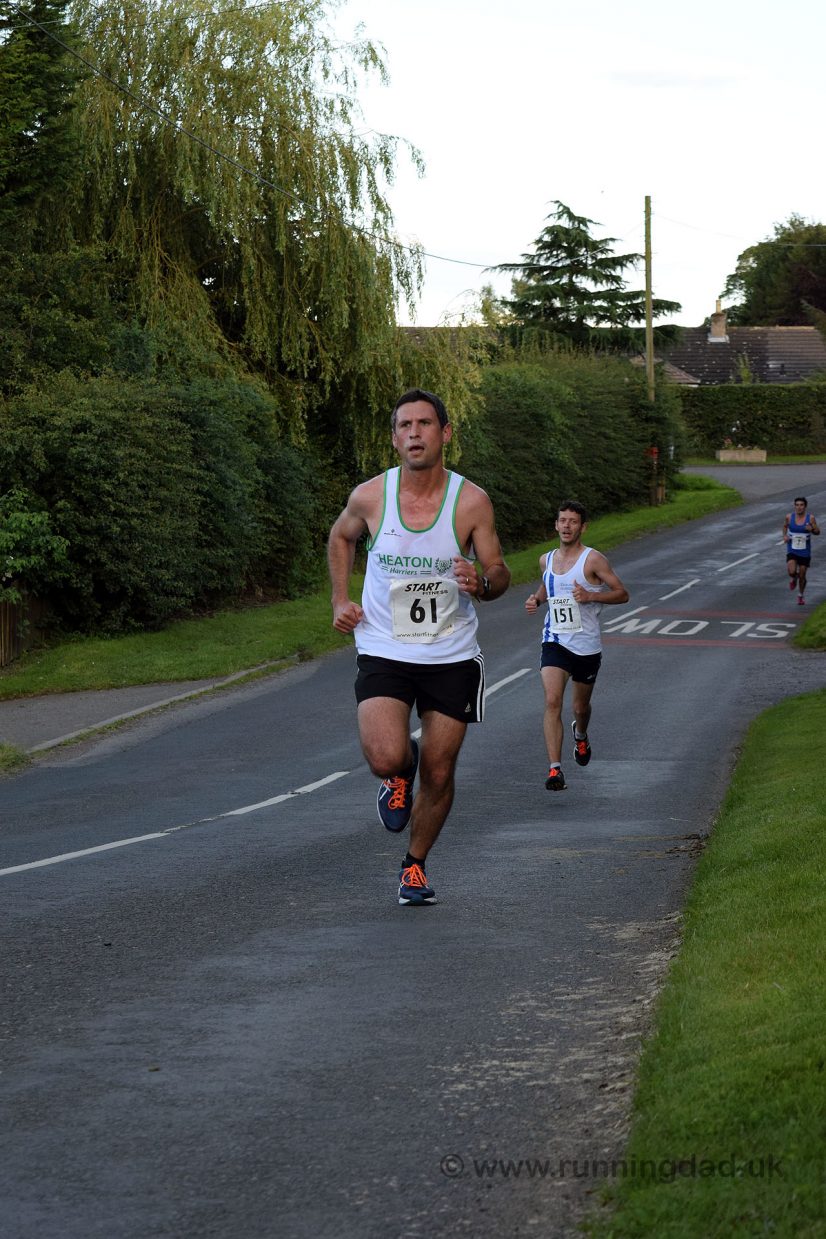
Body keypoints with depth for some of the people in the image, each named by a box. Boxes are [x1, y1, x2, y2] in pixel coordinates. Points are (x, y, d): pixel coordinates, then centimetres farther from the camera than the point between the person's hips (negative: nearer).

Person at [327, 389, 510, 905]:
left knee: (439, 773, 6)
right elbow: (341, 536, 16)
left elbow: (500, 575, -2)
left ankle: (416, 865, 31)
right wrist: (341, 600, 5)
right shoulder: (370, 496, -7)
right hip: (384, 653, 0)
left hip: (452, 658, 1)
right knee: (385, 758, -21)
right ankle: (400, 772, 17)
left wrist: (482, 582, -26)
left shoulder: (472, 501, -10)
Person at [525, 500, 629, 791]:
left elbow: (622, 593, -7)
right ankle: (554, 768, -21)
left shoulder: (592, 560, -9)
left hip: (587, 645, -2)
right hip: (555, 642, 2)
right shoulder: (546, 560, 6)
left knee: (580, 706, 16)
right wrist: (536, 599, 5)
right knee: (552, 701, -19)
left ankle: (580, 735, 53)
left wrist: (591, 596, -22)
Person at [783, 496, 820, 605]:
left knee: (802, 576, 8)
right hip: (792, 551, 0)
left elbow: (818, 531, -1)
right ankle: (793, 579, 17)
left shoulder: (810, 518, -10)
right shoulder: (789, 517, -7)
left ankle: (800, 595, 34)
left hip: (805, 552, 0)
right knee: (792, 571, -22)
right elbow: (785, 525, 15)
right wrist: (785, 535, -3)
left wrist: (812, 529, -23)